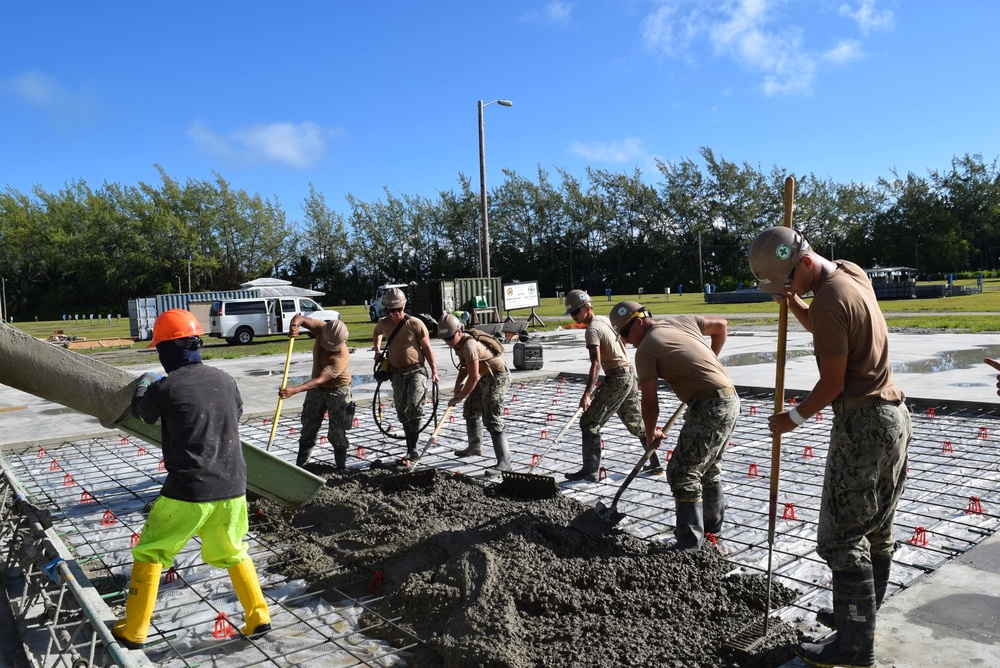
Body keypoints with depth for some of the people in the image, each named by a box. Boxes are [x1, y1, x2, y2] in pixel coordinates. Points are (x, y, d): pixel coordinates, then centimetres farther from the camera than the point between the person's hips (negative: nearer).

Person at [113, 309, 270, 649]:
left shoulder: (164, 388, -11)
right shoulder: (224, 379, 1)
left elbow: (142, 413, 12)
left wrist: (143, 384, 33)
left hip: (188, 491, -4)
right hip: (232, 488, 4)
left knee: (149, 554, 19)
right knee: (233, 552, 24)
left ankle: (134, 630, 28)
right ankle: (258, 617, 24)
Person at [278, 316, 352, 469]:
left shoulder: (342, 356, -35)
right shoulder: (321, 329, -19)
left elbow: (319, 380, -41)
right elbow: (299, 317, -12)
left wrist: (294, 390, -51)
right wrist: (294, 325, -37)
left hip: (338, 390, -6)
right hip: (316, 388, 6)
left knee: (337, 433, -2)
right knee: (308, 429, 12)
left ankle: (342, 467, 13)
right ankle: (300, 465, 21)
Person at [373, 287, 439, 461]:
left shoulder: (415, 323, -11)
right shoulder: (383, 324, 2)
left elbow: (426, 347, -6)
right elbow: (376, 334, 28)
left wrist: (434, 370, -8)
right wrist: (377, 351, 15)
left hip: (416, 370, -5)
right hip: (397, 373, 5)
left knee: (414, 408, -19)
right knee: (402, 413, 9)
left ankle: (413, 449, -11)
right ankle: (411, 449, 21)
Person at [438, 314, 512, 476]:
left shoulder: (469, 345, -29)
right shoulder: (458, 343, 1)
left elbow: (473, 378, -29)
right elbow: (464, 367, 13)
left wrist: (458, 398, -22)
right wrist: (458, 385, -2)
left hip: (497, 377, -11)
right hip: (485, 377, 11)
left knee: (491, 420, -17)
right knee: (470, 410, 22)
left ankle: (504, 462, -16)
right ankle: (475, 446, 41)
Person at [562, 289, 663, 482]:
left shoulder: (591, 330, -16)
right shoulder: (605, 320, 10)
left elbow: (596, 363, -27)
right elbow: (624, 339, 25)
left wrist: (587, 393, -34)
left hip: (617, 379, -9)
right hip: (629, 375, 9)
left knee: (589, 422, -4)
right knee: (636, 422, 19)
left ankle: (590, 470, -3)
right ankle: (655, 464, 26)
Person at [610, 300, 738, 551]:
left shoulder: (645, 350, -10)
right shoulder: (681, 321, 12)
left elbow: (650, 402, -7)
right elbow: (721, 325, 23)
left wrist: (650, 434, 9)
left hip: (709, 408, -9)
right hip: (730, 399, 10)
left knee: (682, 472, -4)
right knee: (708, 467, 24)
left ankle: (689, 544, 0)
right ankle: (712, 524, 38)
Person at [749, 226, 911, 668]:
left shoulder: (830, 300, -22)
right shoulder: (850, 272, 7)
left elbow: (833, 382, -19)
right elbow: (819, 327, 21)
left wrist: (795, 417, -5)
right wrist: (792, 301, 3)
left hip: (861, 424, -10)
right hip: (893, 415, 10)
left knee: (843, 538, -2)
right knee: (877, 528, 19)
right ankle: (862, 613, 34)